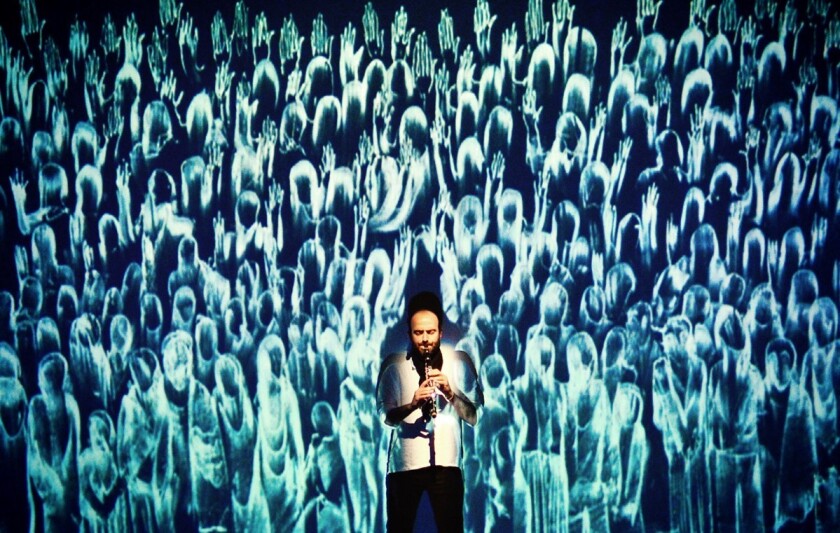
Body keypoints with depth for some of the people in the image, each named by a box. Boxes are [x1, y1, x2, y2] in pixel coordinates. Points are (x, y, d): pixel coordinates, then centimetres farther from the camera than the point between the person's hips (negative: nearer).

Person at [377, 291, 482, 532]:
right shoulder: (394, 364, 1)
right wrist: (412, 404, -24)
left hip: (446, 461, 0)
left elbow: (474, 415, -1)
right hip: (404, 462, 1)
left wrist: (449, 391, -18)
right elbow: (385, 415, -5)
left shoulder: (460, 361, 2)